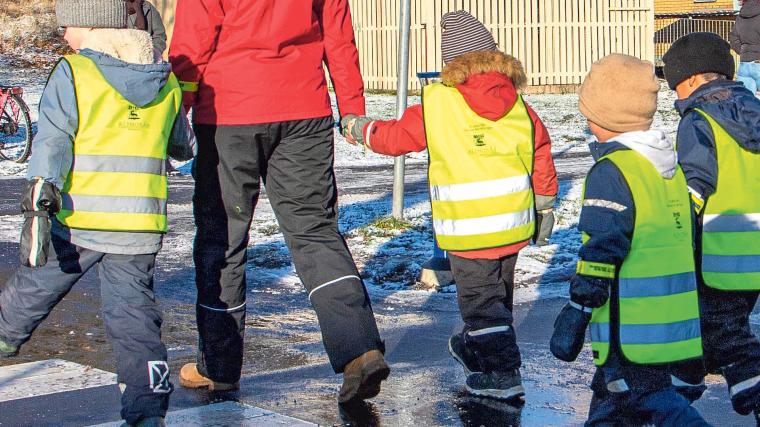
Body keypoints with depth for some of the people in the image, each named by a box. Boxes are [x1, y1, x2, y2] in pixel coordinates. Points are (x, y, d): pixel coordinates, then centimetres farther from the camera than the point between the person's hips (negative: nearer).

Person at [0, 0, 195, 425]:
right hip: (140, 228, 3)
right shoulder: (167, 82, 10)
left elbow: (52, 143, -13)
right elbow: (183, 147, 23)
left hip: (78, 219, -3)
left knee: (35, 286, 20)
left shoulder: (73, 74, -5)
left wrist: (39, 203, -16)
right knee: (134, 315, 4)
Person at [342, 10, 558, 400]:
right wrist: (544, 204, 22)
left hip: (468, 229, -6)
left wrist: (361, 129, 19)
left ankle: (503, 373, -2)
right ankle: (477, 349, 42)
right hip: (514, 222, 6)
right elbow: (541, 154, 9)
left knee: (480, 297, 2)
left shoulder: (437, 105, -11)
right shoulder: (518, 105, 2)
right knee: (499, 291, 22)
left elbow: (396, 137, -1)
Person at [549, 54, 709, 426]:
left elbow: (602, 249, -19)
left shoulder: (611, 171, -14)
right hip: (675, 322, 9)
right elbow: (684, 237, 19)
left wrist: (575, 315, -15)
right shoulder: (670, 166, 13)